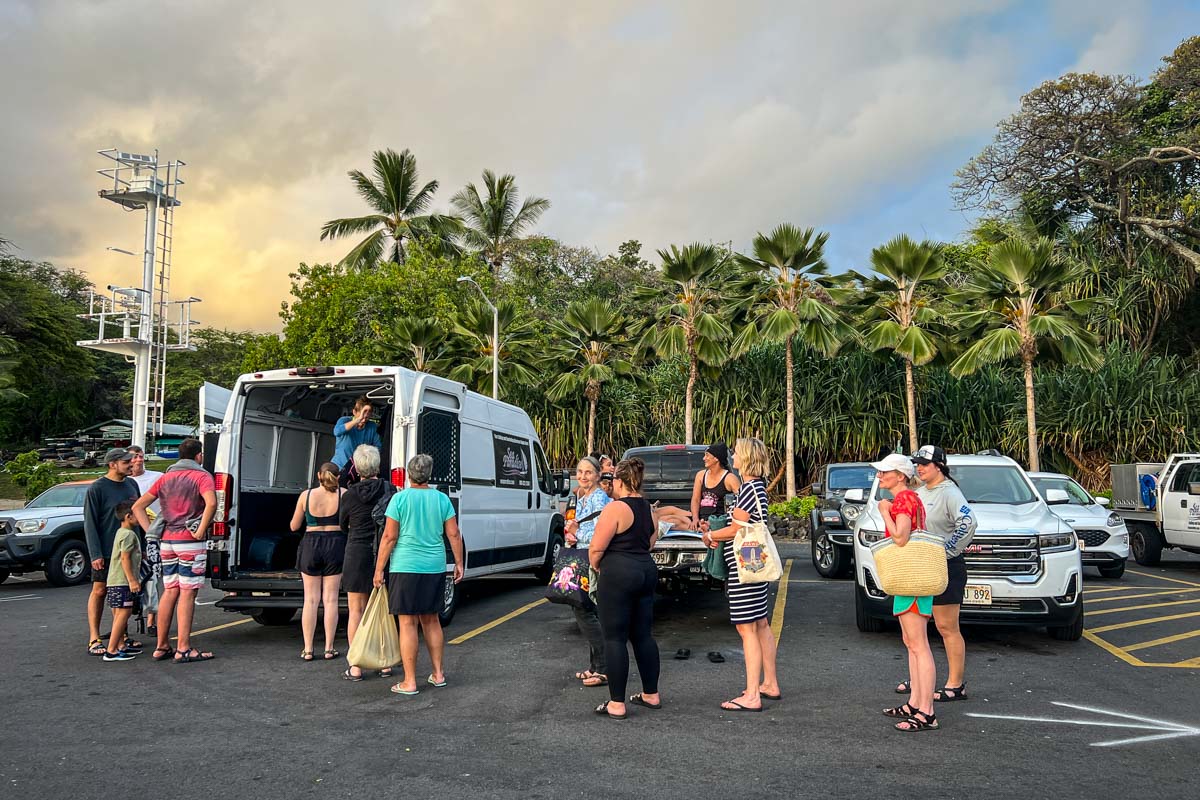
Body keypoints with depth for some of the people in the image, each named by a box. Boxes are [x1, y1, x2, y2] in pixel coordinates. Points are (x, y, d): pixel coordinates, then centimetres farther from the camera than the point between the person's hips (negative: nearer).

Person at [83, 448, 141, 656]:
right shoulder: (97, 488, -9)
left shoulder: (131, 485, 9)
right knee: (100, 591, 1)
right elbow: (89, 523, -10)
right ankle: (94, 639, 7)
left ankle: (121, 636, 19)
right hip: (106, 551, -6)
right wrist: (95, 554, -16)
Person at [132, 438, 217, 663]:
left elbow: (138, 506, 13)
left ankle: (162, 647, 18)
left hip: (167, 541, 7)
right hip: (189, 542, -7)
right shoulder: (201, 476, -7)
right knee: (187, 594, -4)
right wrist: (201, 531, -18)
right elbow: (211, 503, -28)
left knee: (170, 592, 14)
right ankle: (184, 649, -3)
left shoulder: (166, 477, 14)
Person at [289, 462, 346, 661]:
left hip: (311, 546, 1)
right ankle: (329, 649, 8)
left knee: (310, 599, 8)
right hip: (335, 545, -1)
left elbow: (294, 526, 6)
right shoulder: (343, 494, -5)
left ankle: (308, 649, 10)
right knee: (330, 599, 6)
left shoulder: (306, 495, -1)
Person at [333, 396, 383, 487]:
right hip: (339, 467, -3)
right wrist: (359, 419, -37)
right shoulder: (344, 420, -9)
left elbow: (378, 446, 7)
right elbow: (337, 432, -32)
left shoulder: (372, 427, 0)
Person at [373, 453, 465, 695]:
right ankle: (438, 674, 23)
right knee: (431, 620, 17)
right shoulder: (442, 499, 4)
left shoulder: (400, 498, -7)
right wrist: (459, 563, 13)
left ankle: (409, 682, 3)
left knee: (408, 623, 1)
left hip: (405, 568, -4)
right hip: (435, 567, 4)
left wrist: (379, 569, -2)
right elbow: (454, 535, 4)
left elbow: (389, 537, -8)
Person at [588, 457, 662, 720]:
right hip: (647, 570, 8)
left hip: (618, 574, -8)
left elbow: (596, 548, -14)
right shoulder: (648, 508, 12)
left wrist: (596, 566, 5)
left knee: (615, 638, -1)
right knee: (643, 635, 16)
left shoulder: (616, 508, -14)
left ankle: (616, 704, 3)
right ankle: (651, 694, 25)